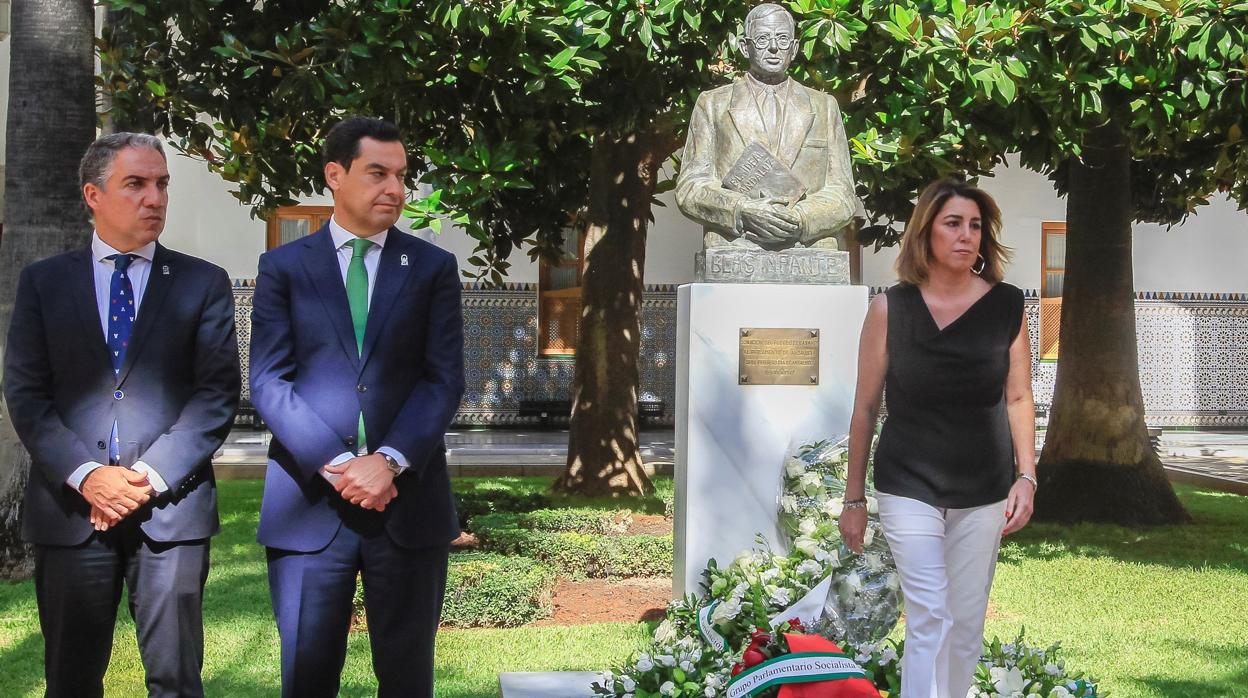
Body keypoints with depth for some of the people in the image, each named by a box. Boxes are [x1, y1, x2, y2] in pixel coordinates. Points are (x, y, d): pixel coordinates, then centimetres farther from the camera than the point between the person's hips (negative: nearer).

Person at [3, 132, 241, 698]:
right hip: (70, 508, 1)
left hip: (170, 506, -1)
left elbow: (218, 392, -1)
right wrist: (84, 475, -11)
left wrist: (152, 476, -12)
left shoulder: (204, 284, 6)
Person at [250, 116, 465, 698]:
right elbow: (268, 382, -2)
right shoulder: (284, 267, 6)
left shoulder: (433, 268, 8)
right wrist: (336, 465, -14)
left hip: (409, 498, 1)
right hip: (310, 500, -1)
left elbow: (444, 380, 1)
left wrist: (390, 460, -14)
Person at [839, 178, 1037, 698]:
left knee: (966, 624, 9)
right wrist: (854, 498, 3)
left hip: (984, 493, 2)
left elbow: (1018, 398, 4)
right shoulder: (890, 309, -4)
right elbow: (866, 407, 1)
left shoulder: (1007, 307, 0)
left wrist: (1026, 476, -8)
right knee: (930, 618, -11)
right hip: (909, 488, -2)